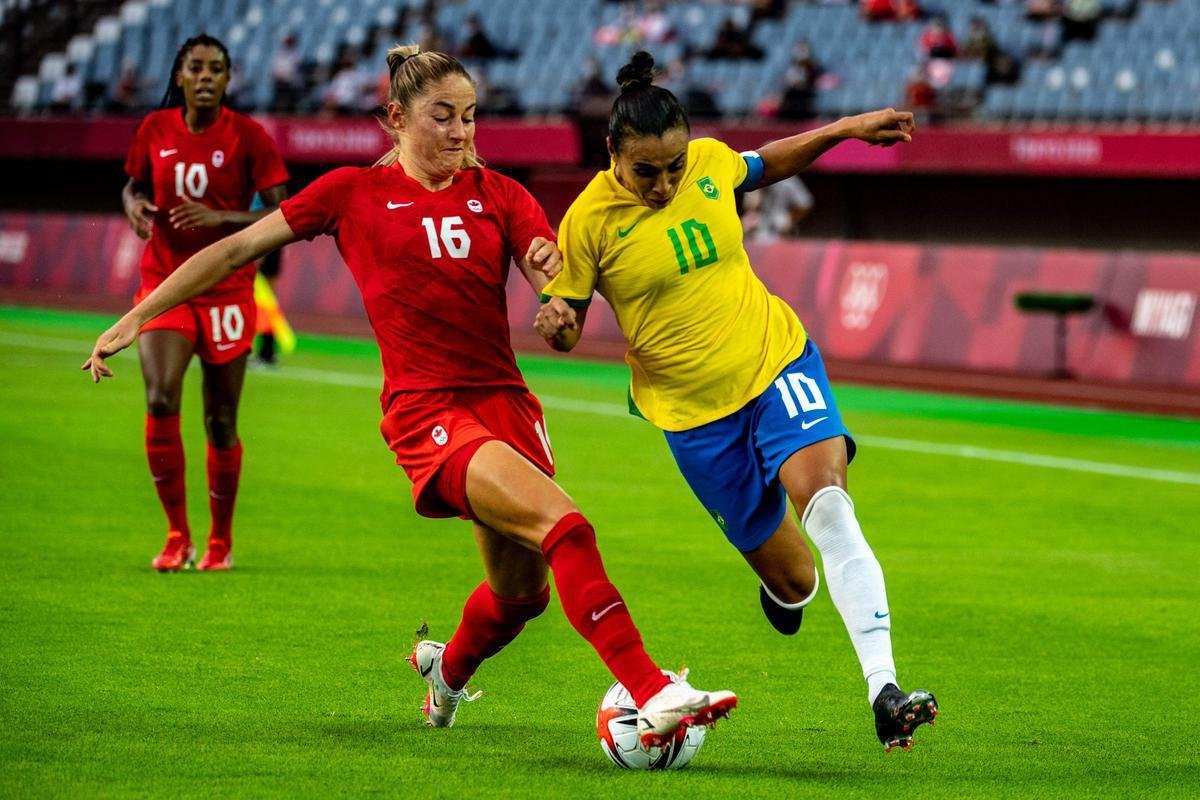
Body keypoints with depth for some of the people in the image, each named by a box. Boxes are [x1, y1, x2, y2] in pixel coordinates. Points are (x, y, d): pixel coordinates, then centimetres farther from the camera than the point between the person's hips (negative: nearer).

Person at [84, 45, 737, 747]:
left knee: (520, 594, 11)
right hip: (427, 413, -5)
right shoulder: (354, 192, 5)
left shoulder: (498, 195, 13)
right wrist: (138, 316, 6)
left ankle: (446, 672, 45)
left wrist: (554, 269, -25)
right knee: (564, 524, -26)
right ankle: (653, 693, -33)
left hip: (505, 400, 5)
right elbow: (237, 249, 9)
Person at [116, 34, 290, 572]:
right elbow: (134, 185, 18)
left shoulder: (248, 137, -6)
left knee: (221, 421, 3)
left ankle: (220, 542, 21)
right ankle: (177, 536, -5)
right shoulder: (155, 130, 2)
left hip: (225, 290, -1)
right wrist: (134, 203, -6)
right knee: (160, 401, -17)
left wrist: (219, 217, -22)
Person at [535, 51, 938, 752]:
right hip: (693, 411, -2)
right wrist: (556, 323, -27)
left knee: (824, 497, -26)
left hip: (777, 358, 2)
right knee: (790, 577, 2)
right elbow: (565, 326, -4)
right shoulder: (589, 220, -12)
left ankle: (884, 692, -34)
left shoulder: (710, 161, -2)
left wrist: (845, 129, 17)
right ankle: (782, 594, 45)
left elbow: (762, 167, 22)